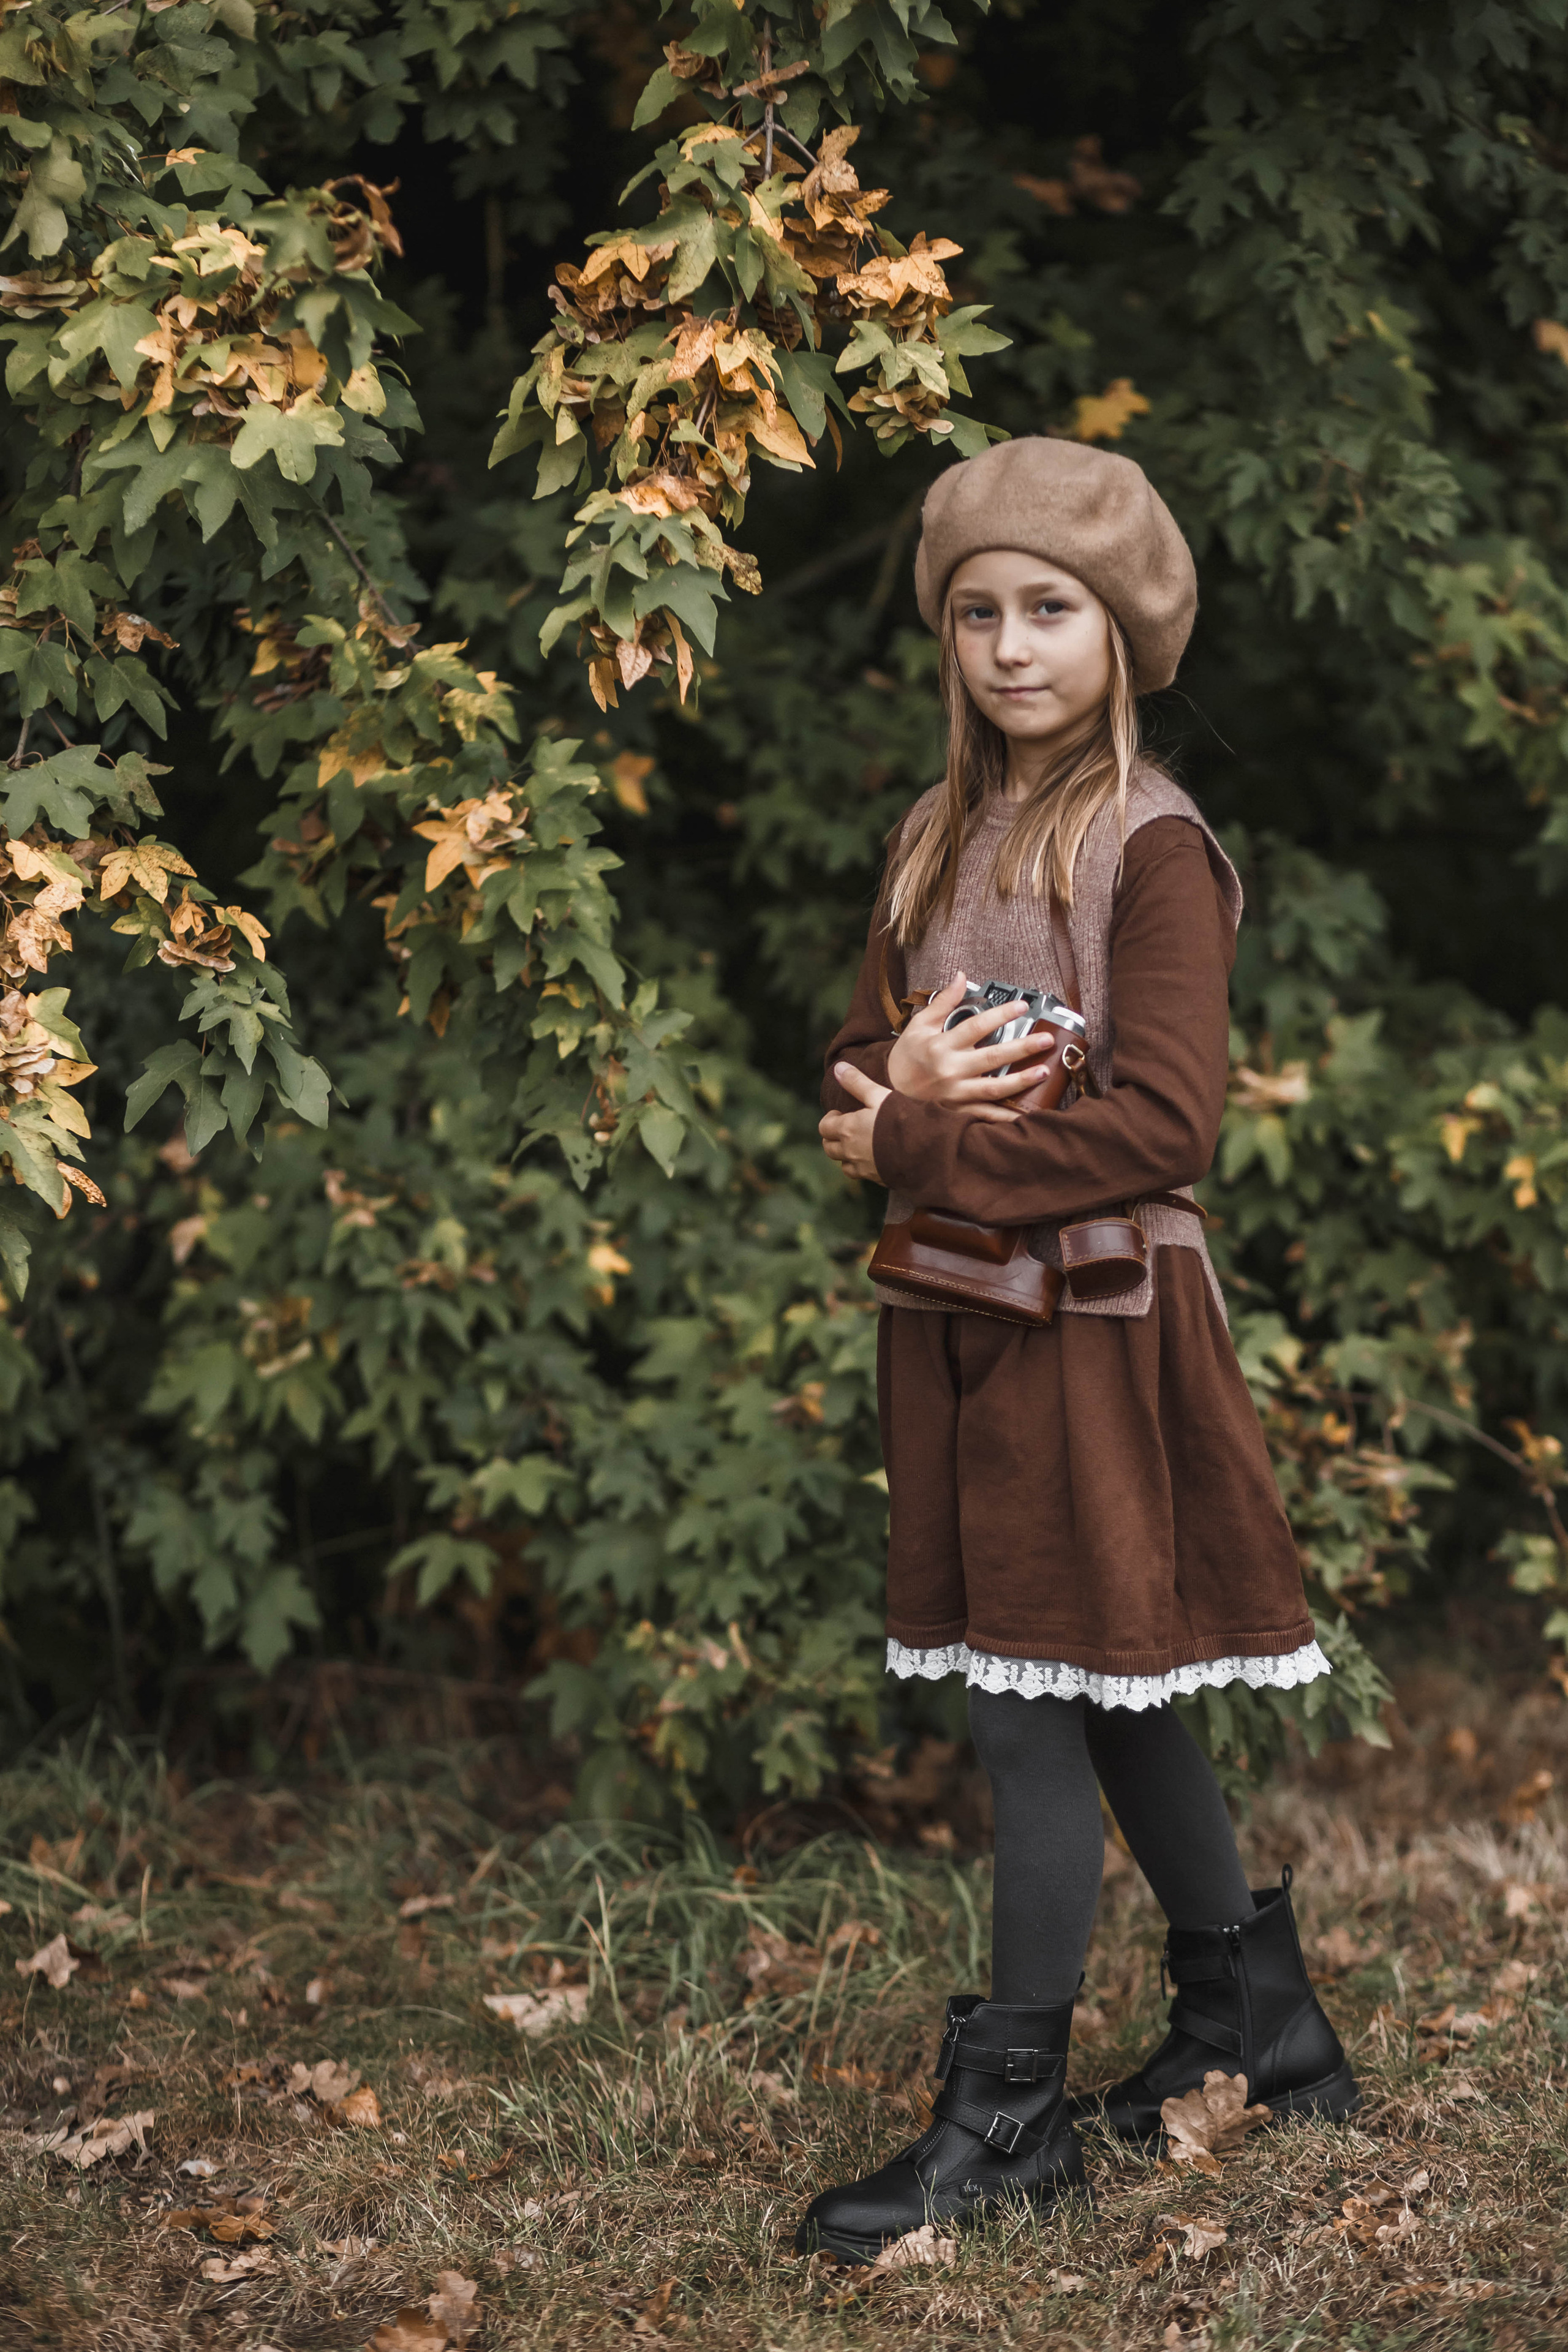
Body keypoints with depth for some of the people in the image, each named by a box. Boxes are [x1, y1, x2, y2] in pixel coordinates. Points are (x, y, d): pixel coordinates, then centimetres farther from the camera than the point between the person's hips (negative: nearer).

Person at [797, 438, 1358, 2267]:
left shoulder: (1152, 845, -11)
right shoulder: (938, 836, 11)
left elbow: (1164, 1124, -19)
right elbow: (857, 1065, 12)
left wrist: (917, 1151, -17)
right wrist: (890, 1086, -12)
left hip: (1093, 1315, -7)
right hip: (954, 1314, 7)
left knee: (1036, 1701, -3)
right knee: (1114, 1696, 16)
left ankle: (1008, 2110, 9)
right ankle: (1251, 2014, 33)